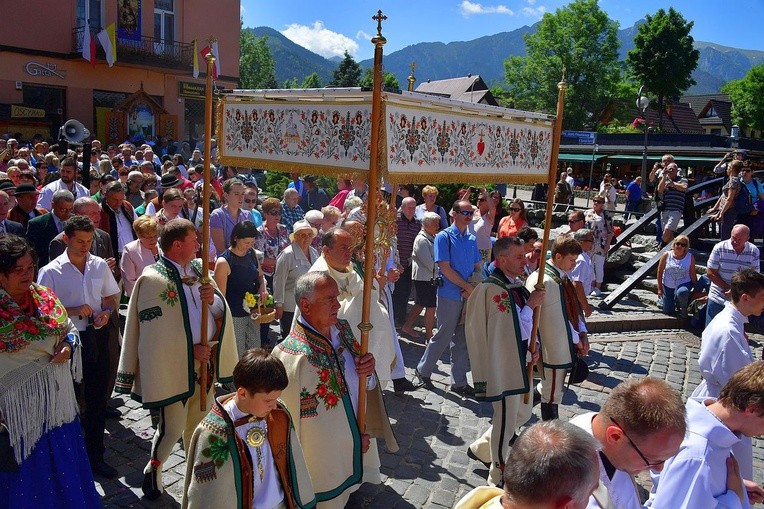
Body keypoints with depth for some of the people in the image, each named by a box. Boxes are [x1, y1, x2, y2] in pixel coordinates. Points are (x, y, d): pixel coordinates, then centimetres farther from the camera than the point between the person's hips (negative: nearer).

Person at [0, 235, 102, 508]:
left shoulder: (45, 296, 1)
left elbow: (69, 329, 13)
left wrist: (69, 346, -8)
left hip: (56, 401, 5)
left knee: (63, 463, 20)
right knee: (26, 474, 11)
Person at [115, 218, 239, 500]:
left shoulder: (197, 270, 6)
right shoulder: (153, 279, -13)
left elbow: (221, 311, 7)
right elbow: (155, 329, -14)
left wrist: (213, 299, -15)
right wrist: (189, 348, -15)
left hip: (205, 360, 6)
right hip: (173, 366, -6)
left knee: (200, 421, 17)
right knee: (172, 427, 2)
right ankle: (153, 469, 29)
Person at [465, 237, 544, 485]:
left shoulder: (517, 285, 7)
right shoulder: (493, 289, -21)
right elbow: (514, 329, -21)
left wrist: (534, 347, 2)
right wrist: (531, 304, -16)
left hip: (521, 362, 9)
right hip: (503, 364, -9)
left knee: (523, 413, 22)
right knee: (506, 421, 4)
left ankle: (480, 448, 37)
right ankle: (498, 477, 23)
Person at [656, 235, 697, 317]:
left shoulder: (690, 257, -9)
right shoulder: (666, 255, -9)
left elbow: (693, 275, -4)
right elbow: (660, 272, -3)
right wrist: (660, 288, -3)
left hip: (684, 284, -2)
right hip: (668, 285, 2)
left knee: (681, 292, -40)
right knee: (668, 312, 5)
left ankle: (683, 307, -6)